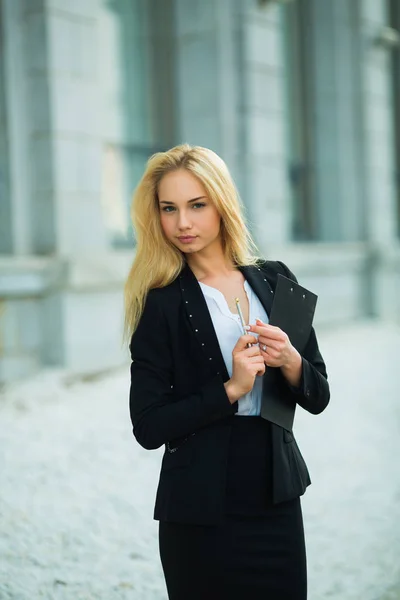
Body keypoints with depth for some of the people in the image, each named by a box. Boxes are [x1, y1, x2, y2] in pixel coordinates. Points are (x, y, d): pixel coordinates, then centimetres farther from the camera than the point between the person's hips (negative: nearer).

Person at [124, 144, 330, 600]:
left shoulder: (275, 280, 2)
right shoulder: (162, 303, -7)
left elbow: (317, 398, 6)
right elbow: (149, 427, -10)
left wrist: (289, 362, -14)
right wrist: (231, 390, -19)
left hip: (277, 500, 4)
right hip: (200, 515, -3)